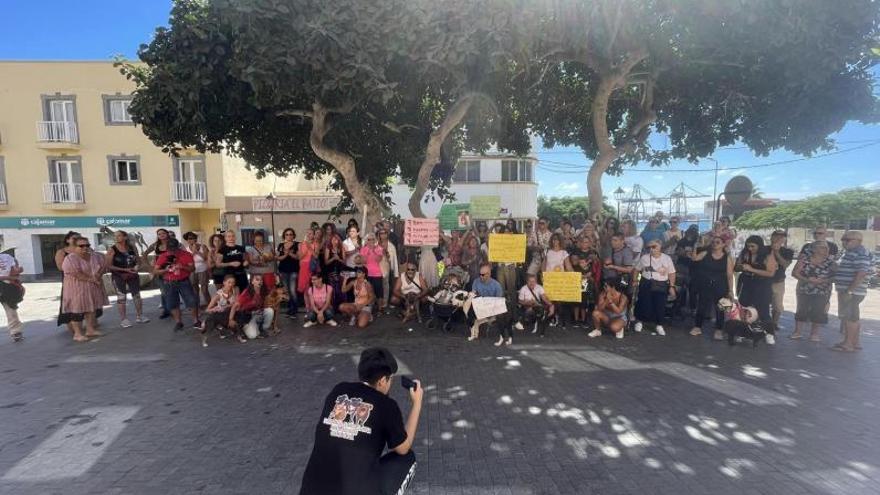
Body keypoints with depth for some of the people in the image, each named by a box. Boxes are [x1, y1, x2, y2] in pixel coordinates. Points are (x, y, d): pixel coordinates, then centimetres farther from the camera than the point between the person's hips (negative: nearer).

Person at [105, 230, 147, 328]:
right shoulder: (112, 250, -9)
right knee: (121, 297, 1)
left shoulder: (132, 248, 1)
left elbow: (137, 260, 12)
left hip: (133, 275, 3)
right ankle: (123, 319, 9)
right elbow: (109, 265, -11)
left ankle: (139, 316, 21)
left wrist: (136, 267, -9)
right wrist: (125, 269, -18)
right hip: (118, 276, -3)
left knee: (137, 295, 9)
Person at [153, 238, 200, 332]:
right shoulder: (162, 257, -1)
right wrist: (165, 270, -20)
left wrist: (183, 267, -23)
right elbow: (155, 271, -2)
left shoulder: (186, 254, -4)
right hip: (169, 284, 1)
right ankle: (178, 322, 20)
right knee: (172, 304, 6)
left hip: (184, 282, -1)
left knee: (192, 301, -5)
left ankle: (196, 321, 7)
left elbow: (192, 268, -5)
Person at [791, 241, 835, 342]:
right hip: (804, 291, 0)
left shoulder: (831, 262, -2)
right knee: (801, 310, 6)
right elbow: (794, 273, -6)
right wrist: (806, 279, -20)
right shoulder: (804, 260, -5)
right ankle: (797, 332, 15)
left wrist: (822, 281, -21)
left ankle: (814, 333, 16)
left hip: (822, 292, 0)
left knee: (818, 312, 2)